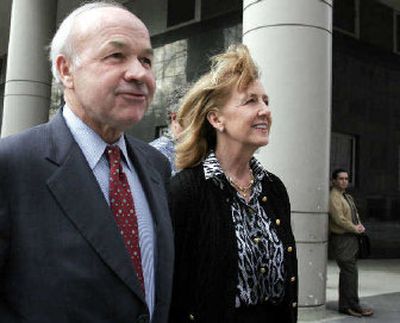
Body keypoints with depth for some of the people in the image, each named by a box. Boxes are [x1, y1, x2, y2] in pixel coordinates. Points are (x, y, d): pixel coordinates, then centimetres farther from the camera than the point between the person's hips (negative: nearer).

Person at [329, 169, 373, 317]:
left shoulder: (347, 197, 19)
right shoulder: (333, 197, -13)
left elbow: (355, 214, 25)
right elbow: (339, 219, -21)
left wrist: (360, 225, 5)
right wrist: (355, 228, -13)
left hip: (351, 238, 10)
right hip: (341, 239, -10)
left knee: (347, 272, 12)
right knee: (350, 271, -10)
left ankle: (345, 305, 19)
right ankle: (353, 305, -4)